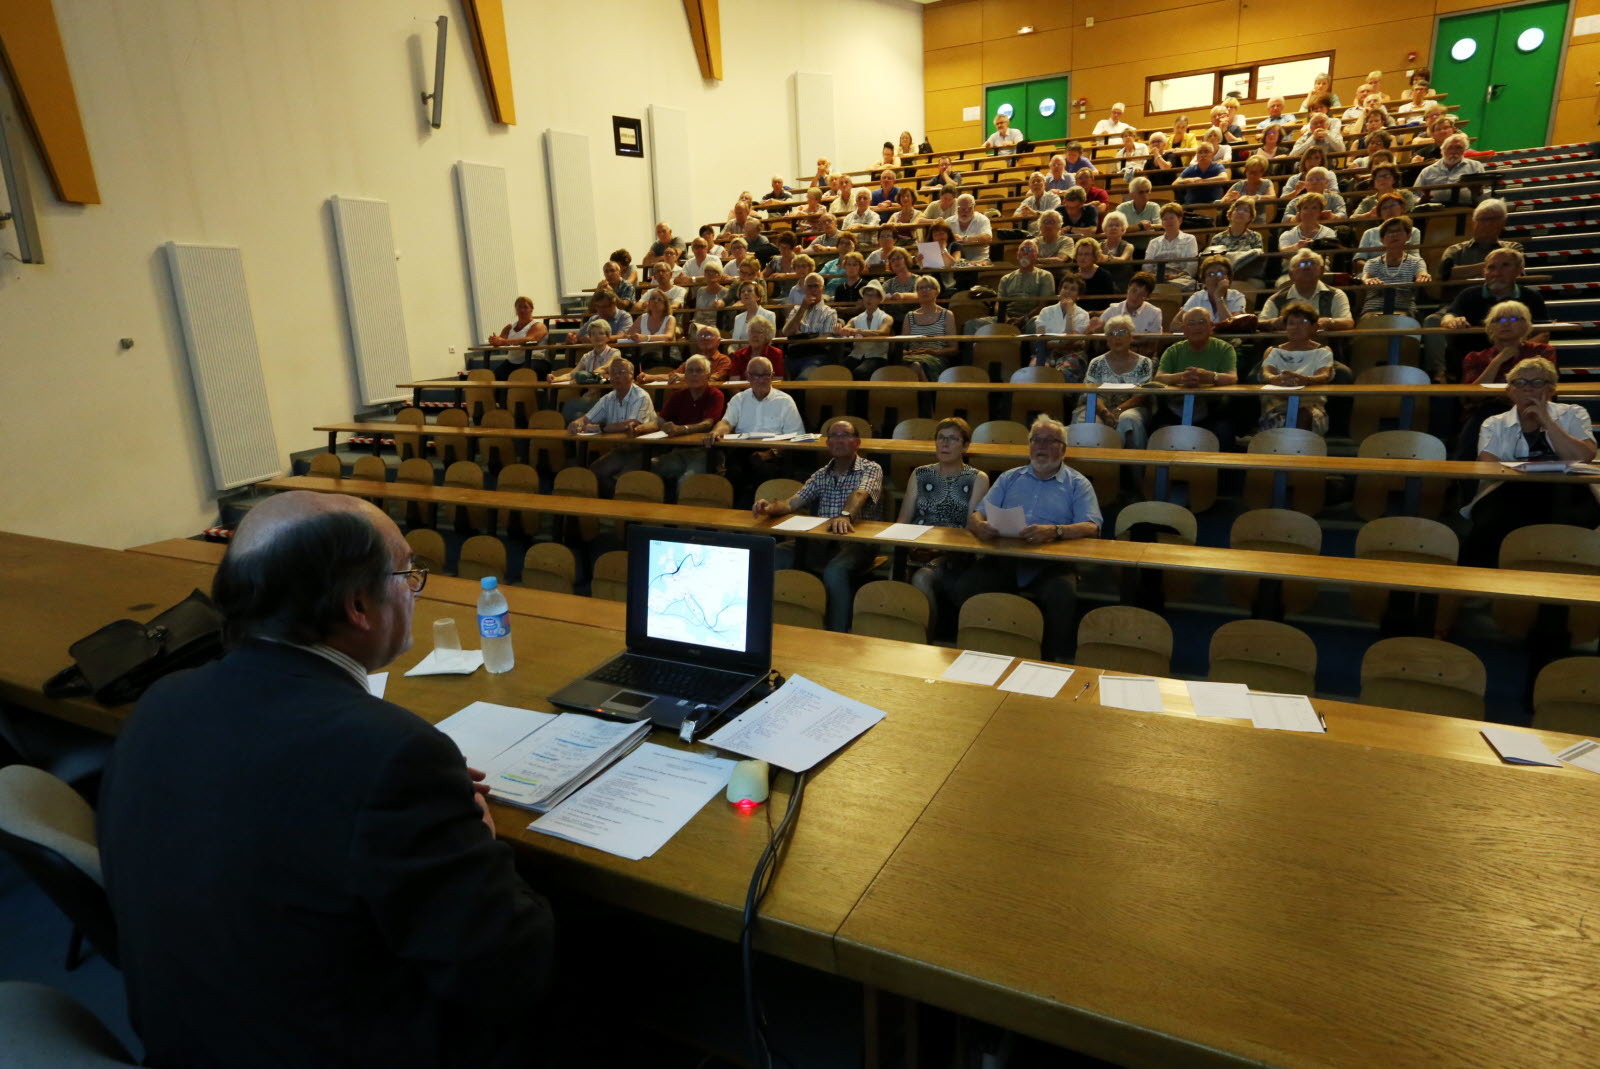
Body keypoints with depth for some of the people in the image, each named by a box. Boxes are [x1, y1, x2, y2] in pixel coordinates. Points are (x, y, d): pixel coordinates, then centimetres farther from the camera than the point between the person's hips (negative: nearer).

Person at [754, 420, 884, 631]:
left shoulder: (871, 469, 3)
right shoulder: (821, 475, 19)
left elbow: (859, 494, -21)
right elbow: (792, 503, 7)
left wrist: (845, 515, -44)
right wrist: (771, 507, -17)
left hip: (856, 542, -5)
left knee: (834, 571, -37)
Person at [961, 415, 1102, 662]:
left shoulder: (1077, 484, 12)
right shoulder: (1009, 478, 22)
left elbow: (1091, 528, -5)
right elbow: (975, 516, 14)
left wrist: (1055, 531, -26)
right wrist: (980, 526, -13)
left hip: (1050, 564, -2)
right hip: (1003, 559, 3)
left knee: (1063, 594, -35)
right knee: (965, 586, -25)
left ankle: (1054, 660, -12)